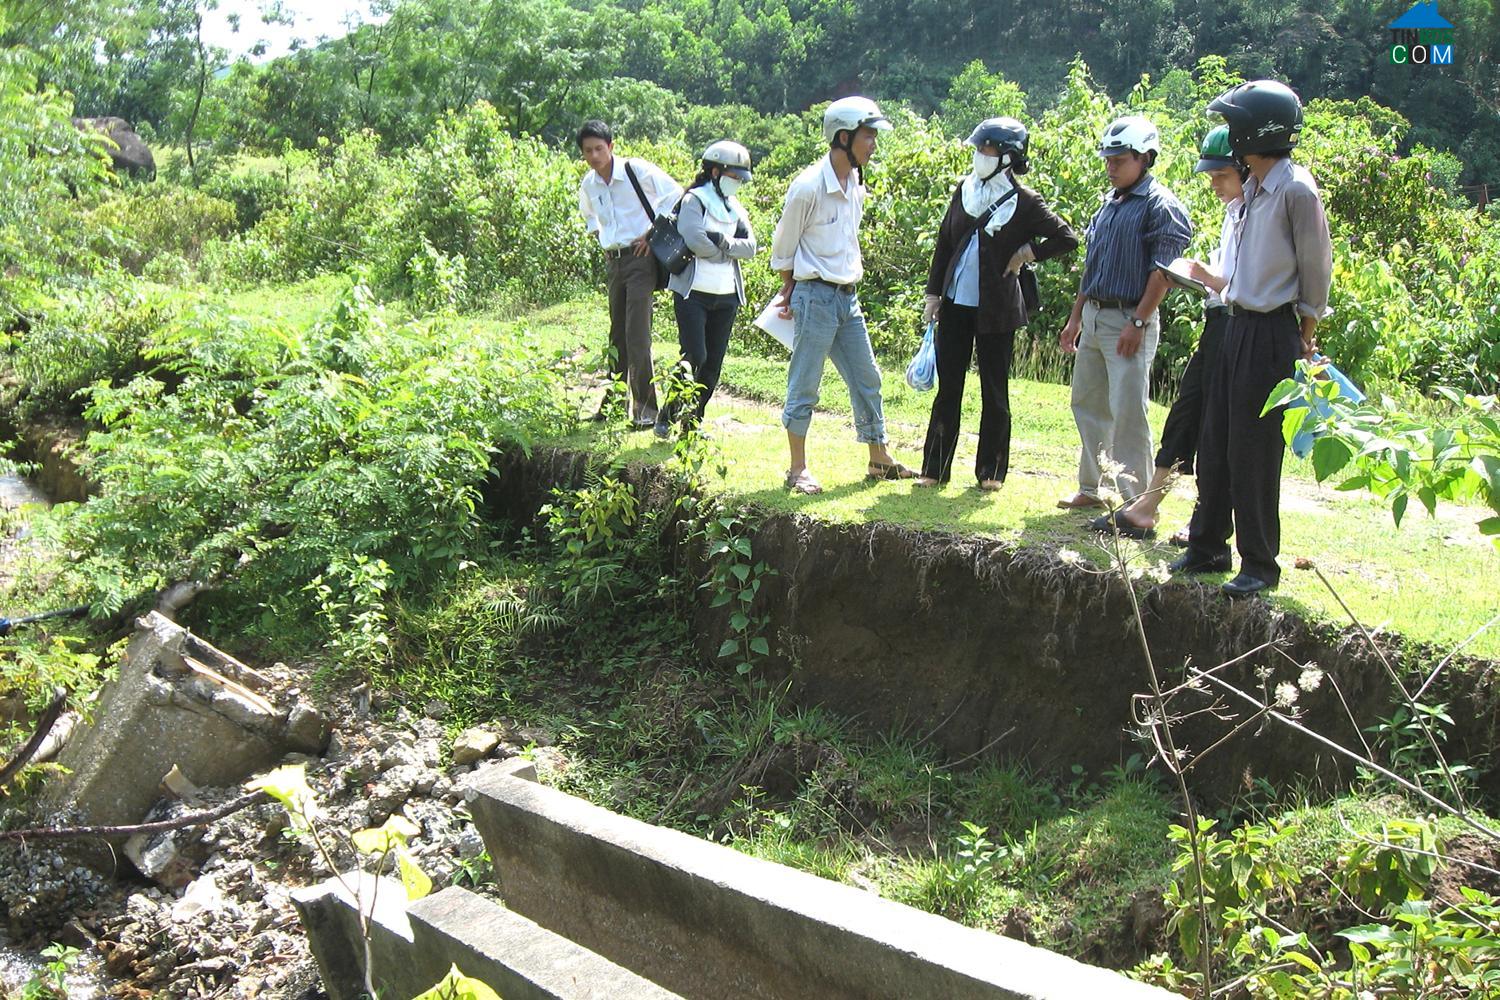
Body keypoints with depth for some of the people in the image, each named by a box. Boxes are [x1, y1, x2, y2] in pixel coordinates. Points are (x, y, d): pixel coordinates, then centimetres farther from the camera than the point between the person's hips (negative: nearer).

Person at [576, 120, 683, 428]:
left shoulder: (638, 171, -10)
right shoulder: (588, 186, 8)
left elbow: (676, 195, -7)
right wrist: (600, 238, 14)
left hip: (641, 257, -6)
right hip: (613, 262, 6)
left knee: (637, 335, -13)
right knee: (617, 336, 13)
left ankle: (645, 407, -8)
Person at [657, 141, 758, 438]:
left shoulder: (735, 207, 16)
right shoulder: (694, 201, -4)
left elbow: (750, 246, 3)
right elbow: (695, 241, -20)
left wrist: (721, 241, -13)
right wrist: (729, 251, -5)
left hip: (726, 295, 6)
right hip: (694, 293, -6)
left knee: (714, 363, 5)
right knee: (695, 357, -14)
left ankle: (693, 420, 15)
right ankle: (666, 417, 0)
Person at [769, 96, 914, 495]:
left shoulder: (857, 186, 8)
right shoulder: (809, 186, -14)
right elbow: (784, 246, -4)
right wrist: (791, 291, 5)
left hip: (848, 297, 8)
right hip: (816, 297, -8)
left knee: (868, 380, 12)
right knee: (804, 387, 0)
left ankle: (879, 458, 23)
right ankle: (798, 469, 10)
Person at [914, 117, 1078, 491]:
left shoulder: (1023, 201, -7)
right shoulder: (965, 190, 6)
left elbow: (1067, 239, -5)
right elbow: (943, 244, 11)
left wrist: (1027, 254, -7)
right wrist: (933, 294, 7)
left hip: (996, 309, -4)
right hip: (955, 305, 4)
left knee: (994, 392, 6)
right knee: (948, 389, 7)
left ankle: (991, 471, 16)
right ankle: (935, 467, 14)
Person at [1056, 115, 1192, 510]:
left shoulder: (1160, 205, -9)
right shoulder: (1109, 203, 16)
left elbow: (1162, 272, -15)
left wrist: (1139, 322, -21)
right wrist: (1075, 318, 18)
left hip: (1129, 320, -9)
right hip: (1094, 317, 9)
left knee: (1128, 412, -9)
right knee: (1087, 404, 13)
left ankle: (1135, 501, -2)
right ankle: (1091, 489, 24)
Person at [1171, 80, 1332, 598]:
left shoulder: (1296, 189, -14)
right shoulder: (1254, 186, 12)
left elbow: (1316, 268, -9)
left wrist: (1304, 337, -4)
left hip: (1272, 332, -9)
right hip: (1238, 323, 9)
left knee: (1253, 452, -4)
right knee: (1215, 444, 12)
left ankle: (1259, 564, 8)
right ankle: (1208, 546, 24)